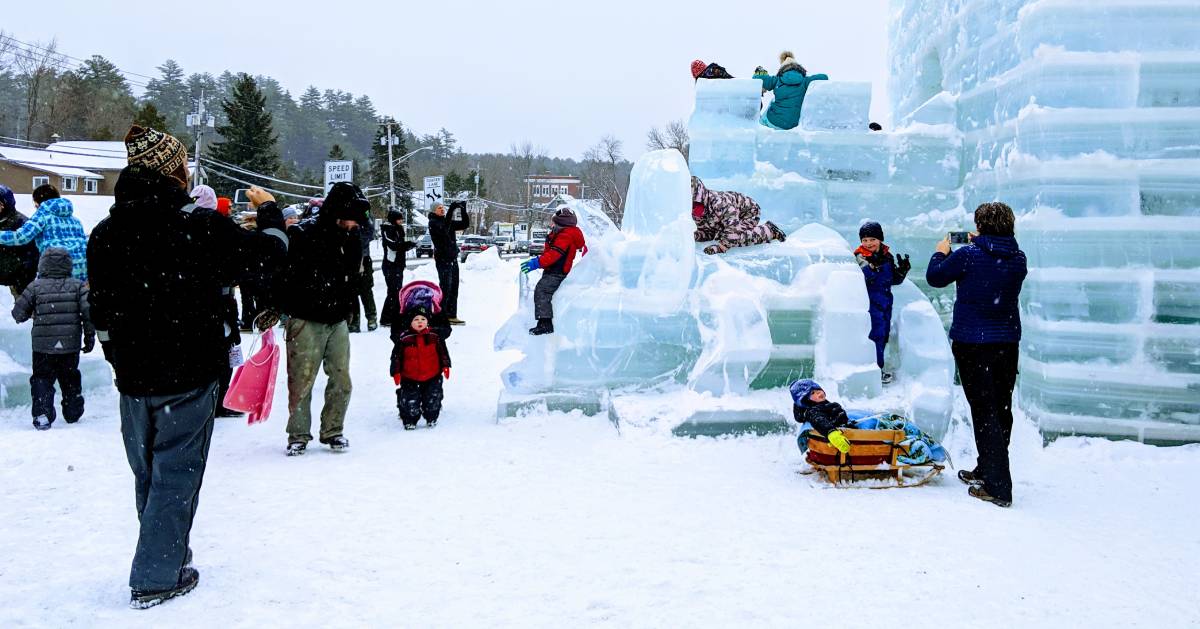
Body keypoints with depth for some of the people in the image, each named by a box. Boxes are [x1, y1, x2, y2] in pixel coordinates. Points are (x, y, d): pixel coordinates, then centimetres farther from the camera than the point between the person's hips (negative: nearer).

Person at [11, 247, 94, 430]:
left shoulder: (35, 287, -3)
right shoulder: (77, 286, -1)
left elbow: (18, 313, 0)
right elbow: (88, 311, -8)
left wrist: (32, 312, 22)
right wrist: (89, 336, 1)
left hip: (43, 346, -1)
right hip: (71, 346, 1)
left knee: (42, 379, 9)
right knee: (70, 380, 18)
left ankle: (42, 415, -5)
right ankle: (73, 413, 26)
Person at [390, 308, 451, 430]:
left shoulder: (435, 336, -1)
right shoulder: (404, 338, -6)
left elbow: (443, 352, 8)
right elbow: (396, 356, 0)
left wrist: (445, 366, 2)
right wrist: (396, 372, -5)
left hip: (432, 377, 1)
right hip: (410, 378, -1)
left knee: (432, 400, 5)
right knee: (410, 402, -1)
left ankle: (431, 419, 29)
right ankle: (409, 421, 22)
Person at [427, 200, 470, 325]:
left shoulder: (447, 221, 15)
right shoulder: (433, 223, -7)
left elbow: (465, 224, 14)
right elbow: (444, 229, -26)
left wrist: (463, 209, 1)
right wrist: (451, 210, -28)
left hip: (453, 259, 8)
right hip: (443, 259, -8)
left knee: (454, 288, 10)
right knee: (445, 288, -11)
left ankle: (452, 316, 16)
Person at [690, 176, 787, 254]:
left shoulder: (717, 202, -40)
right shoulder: (695, 212, -14)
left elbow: (734, 226, -44)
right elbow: (707, 233, -6)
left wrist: (721, 247, -51)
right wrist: (695, 236, -28)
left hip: (749, 211, -9)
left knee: (737, 238, -29)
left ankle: (769, 230, -7)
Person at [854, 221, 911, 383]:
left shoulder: (887, 256, 9)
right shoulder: (861, 256, -9)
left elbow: (895, 280, 13)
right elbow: (862, 277, -26)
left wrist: (902, 270, -4)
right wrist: (873, 265, -39)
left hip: (886, 301, 7)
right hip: (871, 302, -7)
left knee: (885, 334, 12)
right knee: (876, 334, -9)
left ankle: (877, 367, 24)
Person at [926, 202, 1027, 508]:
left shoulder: (968, 255, -14)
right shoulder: (1018, 258, 3)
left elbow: (935, 277, -1)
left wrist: (941, 252, 17)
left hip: (972, 342, -6)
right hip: (1007, 341, 6)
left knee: (984, 411, -4)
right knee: (1001, 409, 16)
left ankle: (998, 487, -6)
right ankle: (987, 470, 33)